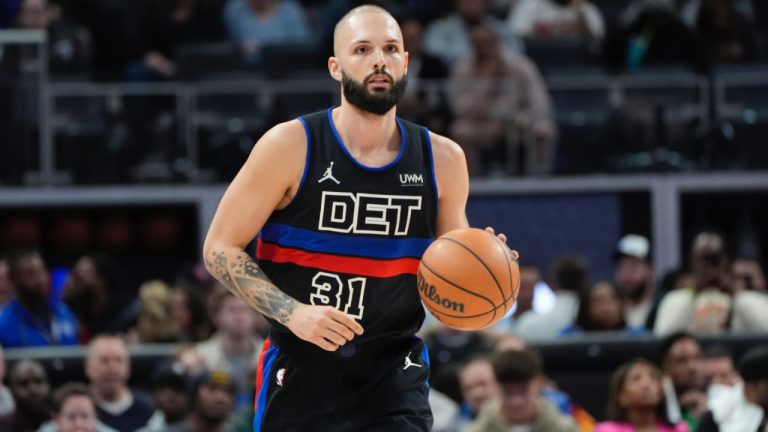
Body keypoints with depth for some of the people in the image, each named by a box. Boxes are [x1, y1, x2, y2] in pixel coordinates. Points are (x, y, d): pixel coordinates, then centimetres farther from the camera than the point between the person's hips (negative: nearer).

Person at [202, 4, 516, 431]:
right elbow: (220, 249, -5)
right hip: (301, 368, -2)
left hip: (394, 374, 2)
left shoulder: (442, 159, 3)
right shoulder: (290, 146, -8)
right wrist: (292, 312, -19)